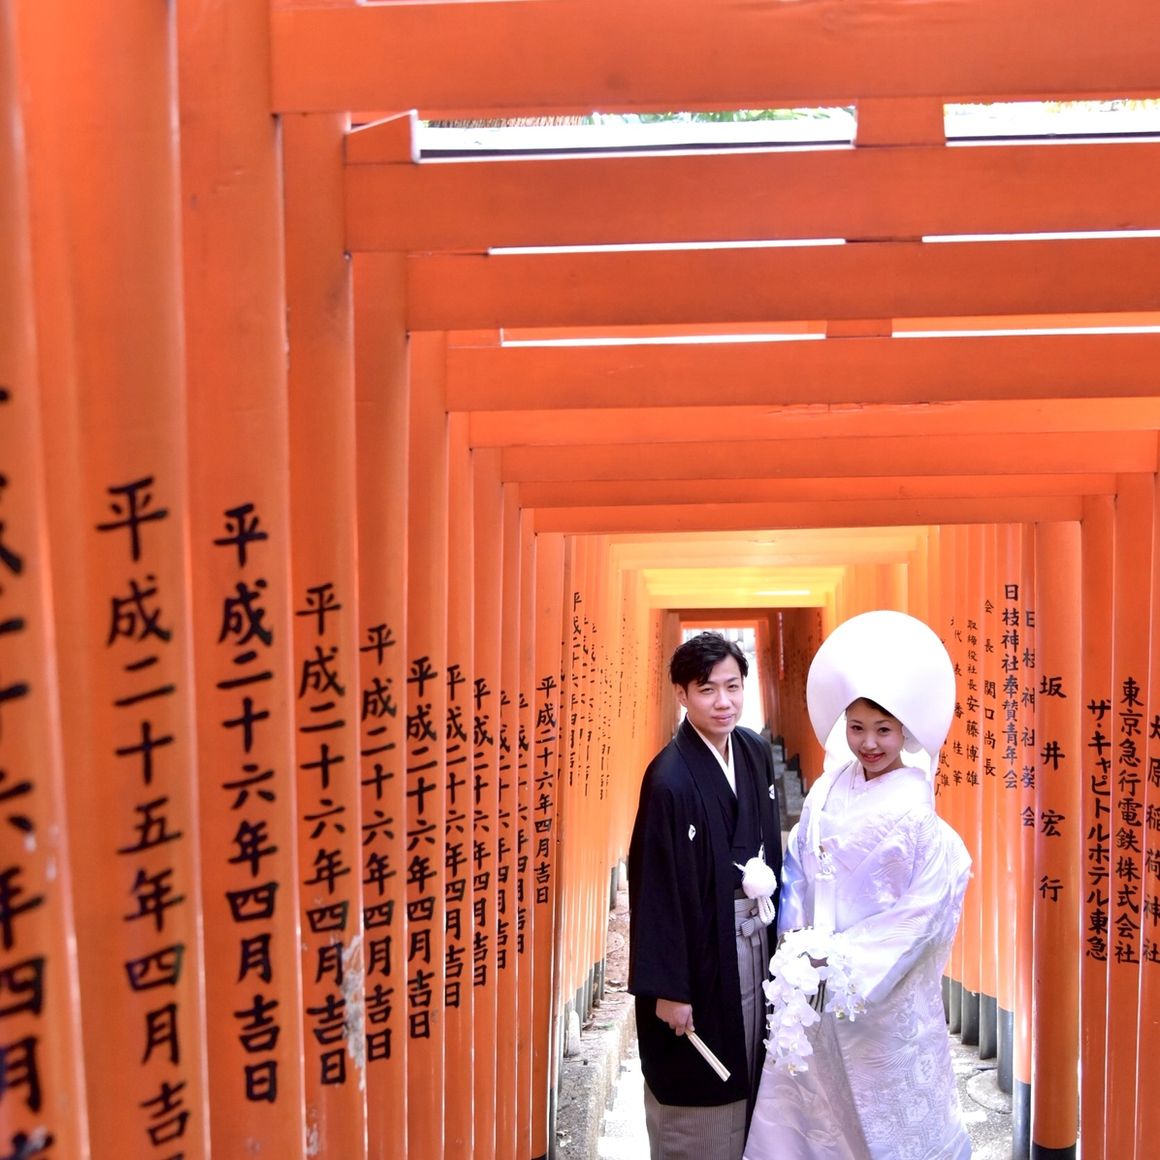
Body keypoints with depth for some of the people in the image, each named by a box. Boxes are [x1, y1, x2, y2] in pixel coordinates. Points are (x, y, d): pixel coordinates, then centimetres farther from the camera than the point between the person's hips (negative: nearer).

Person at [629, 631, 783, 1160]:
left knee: (747, 1066, 20)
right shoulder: (669, 780, -23)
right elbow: (656, 888, -19)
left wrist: (764, 878, 0)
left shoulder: (756, 750, -1)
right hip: (700, 948, -7)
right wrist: (667, 988, -15)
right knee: (699, 1092, 9)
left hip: (755, 936, 7)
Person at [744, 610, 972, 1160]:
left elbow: (924, 906, -17)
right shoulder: (828, 790, -3)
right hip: (814, 973, 4)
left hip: (884, 985, -4)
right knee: (804, 1085, 14)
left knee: (885, 1103, 13)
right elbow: (797, 869, 5)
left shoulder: (916, 811, -16)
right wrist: (798, 939, -6)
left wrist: (847, 955, -19)